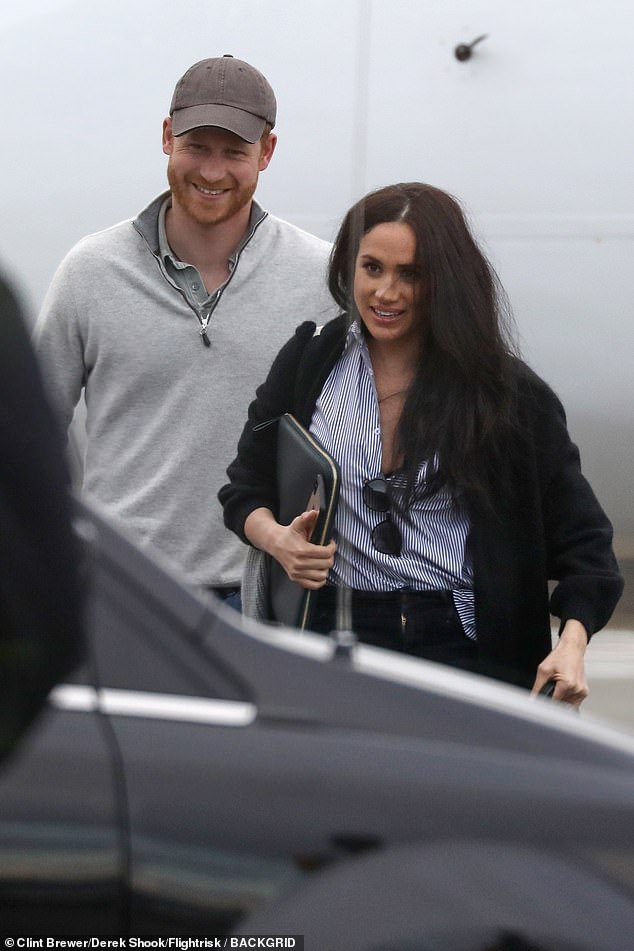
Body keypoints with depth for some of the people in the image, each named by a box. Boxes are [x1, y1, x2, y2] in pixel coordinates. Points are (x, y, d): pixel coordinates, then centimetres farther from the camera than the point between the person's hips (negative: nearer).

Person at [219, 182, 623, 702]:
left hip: (468, 648, -2)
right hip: (336, 635, 2)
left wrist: (572, 644, -16)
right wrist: (276, 539, -8)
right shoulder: (308, 363, 7)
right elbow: (246, 488, 15)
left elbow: (579, 539, 0)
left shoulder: (509, 393, -1)